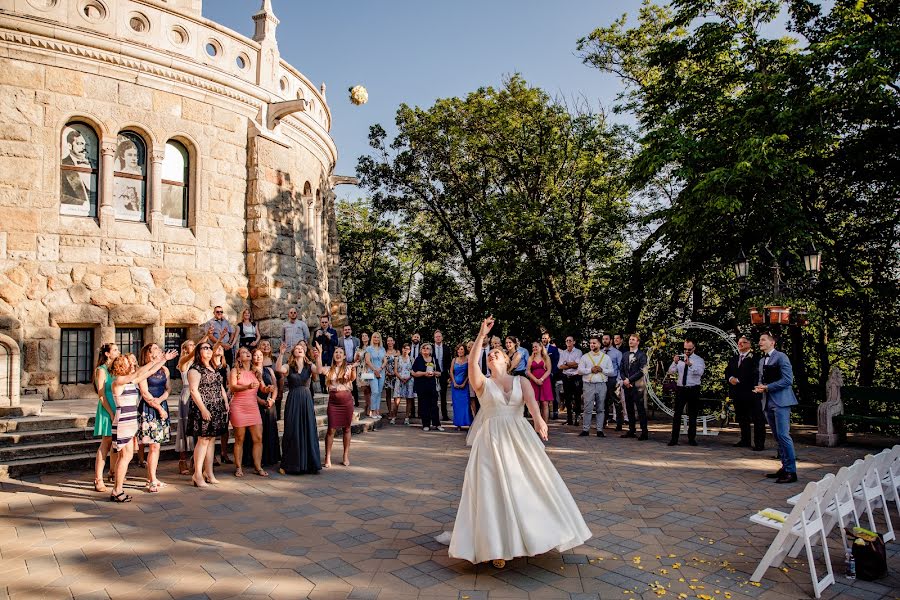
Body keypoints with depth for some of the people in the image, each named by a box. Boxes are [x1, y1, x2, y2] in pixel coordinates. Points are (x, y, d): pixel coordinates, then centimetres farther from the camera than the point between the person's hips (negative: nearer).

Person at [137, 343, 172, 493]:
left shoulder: (164, 370, 11)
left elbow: (167, 389, 10)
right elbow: (145, 393, -9)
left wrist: (160, 399, -10)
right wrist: (159, 408, -10)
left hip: (162, 407, 6)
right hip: (148, 409, -5)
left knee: (155, 444, 8)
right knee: (154, 445, -8)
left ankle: (151, 478, 17)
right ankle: (152, 481, -1)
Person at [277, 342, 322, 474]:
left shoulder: (309, 366, 5)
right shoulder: (288, 367, 1)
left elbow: (319, 371, -16)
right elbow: (278, 368, -20)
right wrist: (281, 354, -31)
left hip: (307, 400, 2)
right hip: (292, 401, -2)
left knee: (309, 431, 5)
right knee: (292, 432, 3)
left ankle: (309, 463, 16)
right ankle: (288, 464, 15)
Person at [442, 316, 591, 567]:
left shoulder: (521, 382, 9)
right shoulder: (483, 383, 5)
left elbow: (531, 401, -12)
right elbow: (471, 363, -15)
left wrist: (538, 419, -32)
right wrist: (481, 335, -21)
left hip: (520, 437, 2)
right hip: (492, 440, -2)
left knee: (530, 485, 4)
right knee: (495, 490, -4)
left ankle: (534, 535, 24)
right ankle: (498, 546, 4)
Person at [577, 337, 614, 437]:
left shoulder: (606, 357, 11)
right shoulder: (585, 357, 8)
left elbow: (611, 371, 6)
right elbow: (580, 370, 1)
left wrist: (602, 370, -9)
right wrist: (590, 370, -10)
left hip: (602, 385, 1)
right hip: (588, 385, -1)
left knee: (601, 409, 4)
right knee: (588, 408, -4)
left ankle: (600, 430, 9)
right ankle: (585, 429, 1)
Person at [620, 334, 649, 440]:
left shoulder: (642, 355, -3)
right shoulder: (625, 355, 16)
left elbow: (641, 371, -11)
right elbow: (621, 369, 14)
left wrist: (629, 380, -14)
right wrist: (625, 379, -4)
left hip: (637, 386, -6)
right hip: (627, 385, 6)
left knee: (640, 409, -5)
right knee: (629, 408, 10)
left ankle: (644, 432, -1)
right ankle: (632, 430, 17)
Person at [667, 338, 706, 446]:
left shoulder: (699, 360, 0)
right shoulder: (679, 358, 7)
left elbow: (700, 372, -19)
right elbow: (671, 371, -5)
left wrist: (690, 364, -35)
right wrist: (675, 362, -24)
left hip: (693, 390, -1)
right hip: (680, 389, 1)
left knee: (693, 415, 8)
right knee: (677, 414, -3)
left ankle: (691, 438, 19)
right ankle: (674, 439, -1)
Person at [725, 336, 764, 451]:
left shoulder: (754, 358, -7)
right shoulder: (733, 359, 16)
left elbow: (755, 375, -15)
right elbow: (727, 372, 14)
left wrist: (738, 380, -15)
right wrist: (730, 378, -8)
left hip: (750, 393, -7)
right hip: (738, 394, 7)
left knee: (757, 419, -1)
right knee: (742, 419, 14)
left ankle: (759, 443, 4)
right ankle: (745, 440, 24)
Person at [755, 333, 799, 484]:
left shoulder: (781, 357, -7)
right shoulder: (762, 360, 18)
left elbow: (788, 379, -15)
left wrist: (767, 387, -16)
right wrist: (760, 387, 2)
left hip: (780, 402, -8)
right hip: (768, 402, 8)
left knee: (783, 435, -12)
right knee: (777, 436, 12)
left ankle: (791, 471, -6)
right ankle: (784, 467, 20)